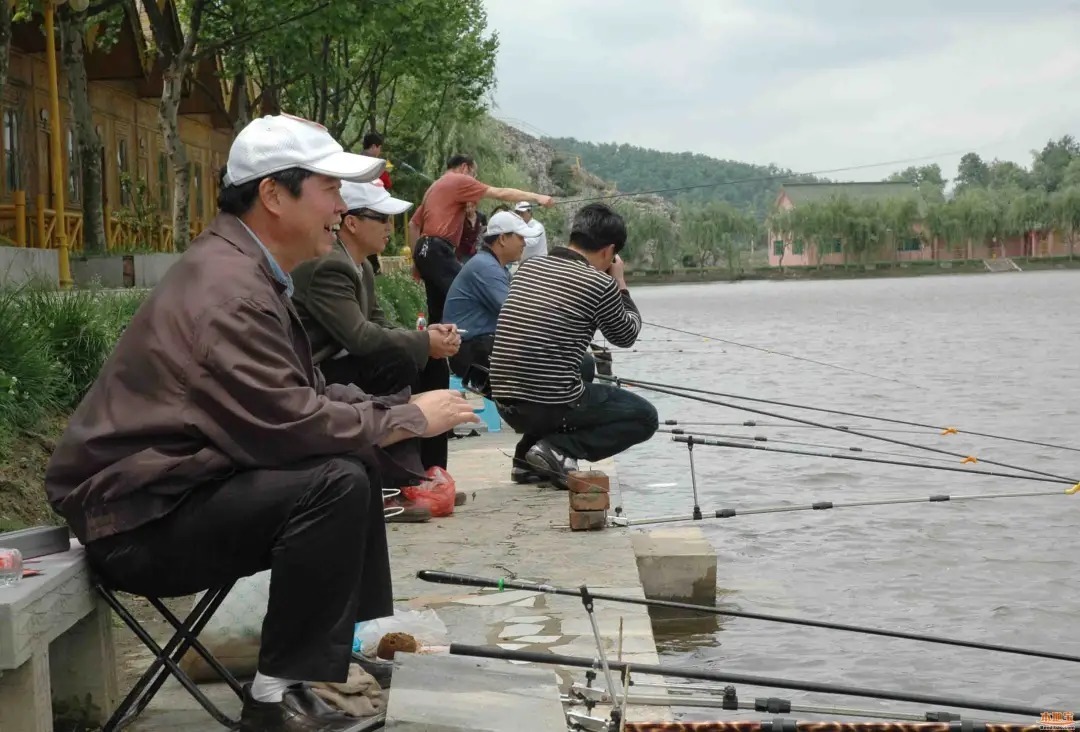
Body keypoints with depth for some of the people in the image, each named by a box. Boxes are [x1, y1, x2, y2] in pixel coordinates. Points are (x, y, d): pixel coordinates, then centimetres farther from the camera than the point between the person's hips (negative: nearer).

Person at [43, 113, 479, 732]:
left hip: (186, 480, 10)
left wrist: (397, 411, -3)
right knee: (336, 482, -24)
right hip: (141, 515, -10)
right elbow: (288, 425, -29)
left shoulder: (250, 270, 10)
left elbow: (301, 396, 12)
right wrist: (409, 419, -17)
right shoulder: (229, 290, -22)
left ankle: (364, 630, 12)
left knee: (358, 457, 8)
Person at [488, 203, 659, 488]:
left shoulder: (528, 268, 9)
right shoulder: (599, 283, -10)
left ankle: (527, 455, 17)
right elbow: (626, 336, 7)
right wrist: (620, 283, 18)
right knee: (645, 417, 14)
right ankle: (558, 450, -6)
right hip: (551, 404, -7)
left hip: (506, 402, 7)